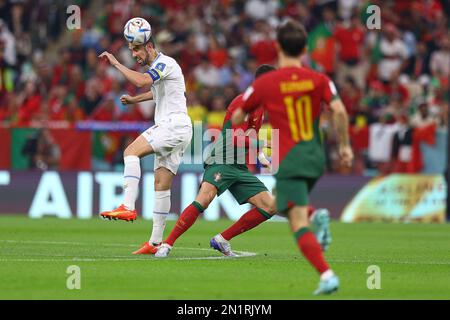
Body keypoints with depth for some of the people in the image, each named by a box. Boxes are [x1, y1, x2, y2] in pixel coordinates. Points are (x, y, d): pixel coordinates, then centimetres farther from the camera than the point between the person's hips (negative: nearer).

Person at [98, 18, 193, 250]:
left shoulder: (165, 63, -10)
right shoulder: (157, 66, 21)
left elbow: (141, 81, -29)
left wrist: (115, 63, -22)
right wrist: (135, 100, 34)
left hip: (174, 126, -10)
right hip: (168, 129, 10)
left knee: (131, 151, -21)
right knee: (161, 183, 6)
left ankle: (128, 207, -32)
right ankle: (156, 241, 5)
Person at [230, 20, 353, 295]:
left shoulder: (264, 84, -2)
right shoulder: (318, 80, 2)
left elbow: (236, 119, 9)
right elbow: (339, 110, -10)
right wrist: (345, 145, 2)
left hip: (289, 161, -4)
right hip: (316, 157, 4)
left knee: (299, 224, -10)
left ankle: (327, 275, -25)